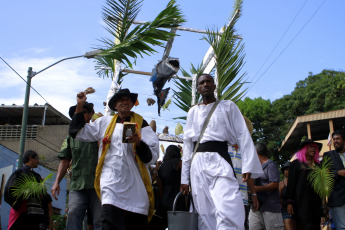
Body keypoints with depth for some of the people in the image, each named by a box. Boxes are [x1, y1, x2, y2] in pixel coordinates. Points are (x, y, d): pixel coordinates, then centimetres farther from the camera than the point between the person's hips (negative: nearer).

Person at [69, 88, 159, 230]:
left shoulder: (141, 124, 10)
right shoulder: (105, 122, 17)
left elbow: (152, 156, 2)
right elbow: (80, 133, 19)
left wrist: (138, 142, -18)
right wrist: (80, 106, 14)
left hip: (136, 185, 0)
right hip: (112, 184, 0)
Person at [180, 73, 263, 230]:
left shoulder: (228, 106, 13)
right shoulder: (193, 112, 21)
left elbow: (243, 135, 5)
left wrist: (248, 165, -9)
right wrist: (184, 178, 11)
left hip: (220, 160, -3)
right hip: (198, 163, 3)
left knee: (228, 211, -20)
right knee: (204, 214, -1)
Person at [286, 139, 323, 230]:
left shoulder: (317, 164, 19)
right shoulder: (296, 163, 5)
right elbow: (291, 183, 1)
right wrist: (289, 202, -6)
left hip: (316, 201, 5)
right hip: (302, 201, -5)